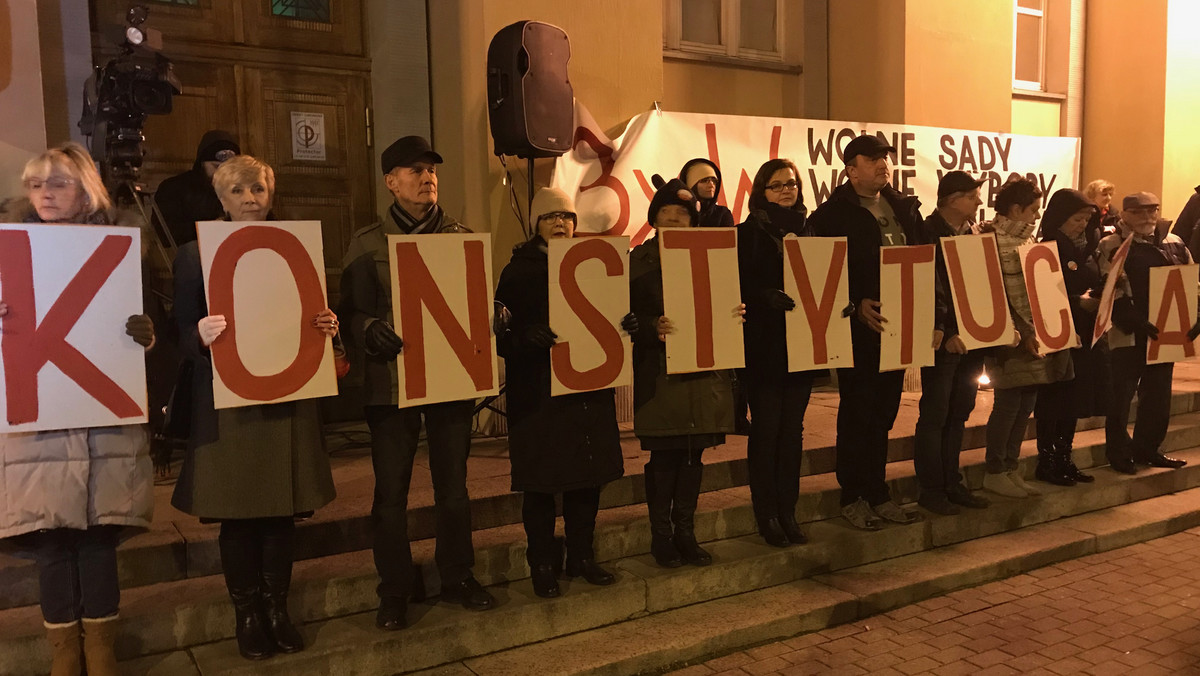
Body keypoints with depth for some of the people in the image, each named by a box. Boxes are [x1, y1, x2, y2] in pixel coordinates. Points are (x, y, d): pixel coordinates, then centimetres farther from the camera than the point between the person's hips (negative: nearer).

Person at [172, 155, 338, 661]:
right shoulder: (195, 254, 2)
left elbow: (316, 317, 14)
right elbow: (182, 334, -2)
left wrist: (328, 326, -9)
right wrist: (201, 335, -24)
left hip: (288, 398, 2)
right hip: (227, 403, -2)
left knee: (283, 509, 8)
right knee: (237, 513, 5)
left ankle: (277, 608, 24)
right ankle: (246, 614, 22)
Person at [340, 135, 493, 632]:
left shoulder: (462, 237, 10)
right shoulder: (367, 243, 3)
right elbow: (354, 310, -2)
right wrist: (372, 331, -23)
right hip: (392, 380, -2)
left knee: (453, 485, 11)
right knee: (391, 492, 4)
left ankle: (457, 577, 27)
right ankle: (393, 591, 19)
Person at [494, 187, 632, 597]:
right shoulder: (519, 271, -2)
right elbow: (503, 333, -8)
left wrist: (626, 325, -9)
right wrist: (527, 336, -28)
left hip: (589, 388, 4)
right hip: (538, 391, -4)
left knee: (588, 476, 10)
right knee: (540, 481, 2)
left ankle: (582, 556, 26)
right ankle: (543, 565, 17)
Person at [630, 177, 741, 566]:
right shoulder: (639, 260, 1)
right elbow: (629, 316, -5)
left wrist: (736, 313, -8)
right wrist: (653, 327, -23)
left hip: (705, 371, 4)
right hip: (660, 374, -4)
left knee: (695, 454, 9)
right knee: (664, 457, 1)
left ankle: (685, 532, 23)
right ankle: (661, 535, 16)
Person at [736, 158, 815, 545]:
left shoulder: (808, 230, 14)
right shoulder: (749, 233, -1)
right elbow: (739, 285, -9)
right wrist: (767, 296, -27)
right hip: (764, 346, -4)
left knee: (792, 427, 10)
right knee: (766, 429, 1)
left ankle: (788, 510, 20)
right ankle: (766, 514, 12)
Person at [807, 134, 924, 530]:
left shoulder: (905, 208, 13)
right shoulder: (832, 214, -6)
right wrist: (856, 306, -20)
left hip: (896, 324, 6)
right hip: (859, 329, -6)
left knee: (883, 413, 13)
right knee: (857, 412, 2)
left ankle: (878, 494, 24)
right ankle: (853, 498, 14)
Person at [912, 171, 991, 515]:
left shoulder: (974, 232, 13)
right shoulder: (929, 232, -10)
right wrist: (945, 333, -20)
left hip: (972, 337, 7)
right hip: (944, 340, -7)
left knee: (958, 415, 14)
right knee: (934, 416, 1)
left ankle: (952, 484, 24)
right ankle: (931, 490, 10)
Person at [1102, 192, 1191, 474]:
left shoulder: (1174, 243, 10)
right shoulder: (1111, 246, -7)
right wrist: (1136, 323, -23)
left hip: (1165, 333, 6)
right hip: (1128, 335, -6)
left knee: (1158, 396, 13)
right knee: (1121, 395, 2)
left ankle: (1147, 448, 26)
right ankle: (1119, 453, 14)